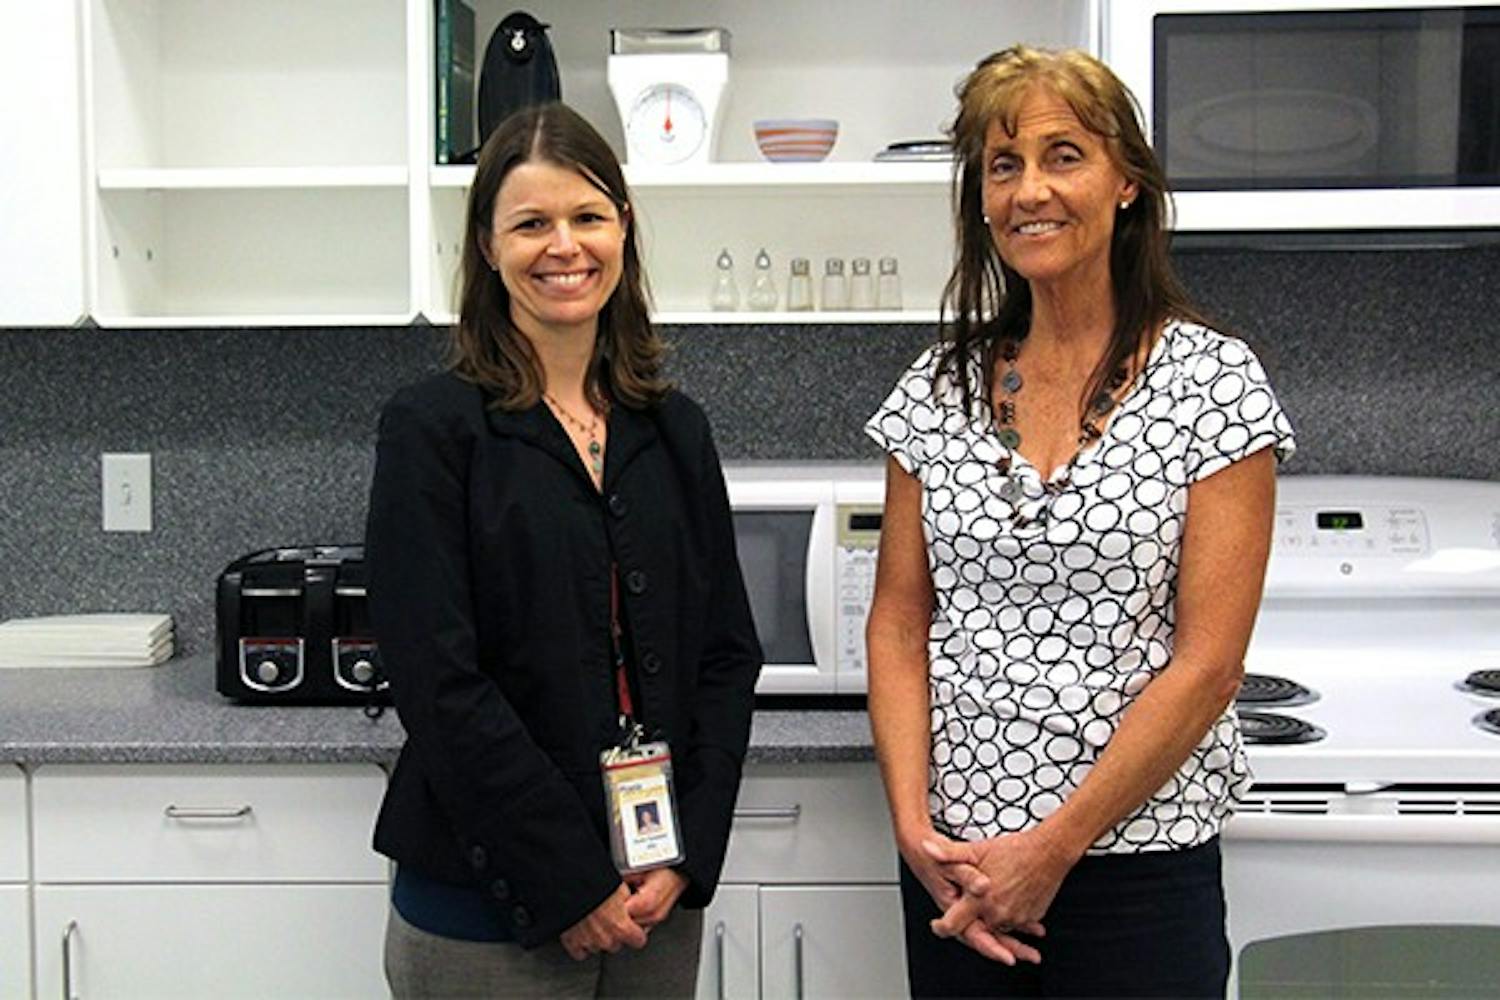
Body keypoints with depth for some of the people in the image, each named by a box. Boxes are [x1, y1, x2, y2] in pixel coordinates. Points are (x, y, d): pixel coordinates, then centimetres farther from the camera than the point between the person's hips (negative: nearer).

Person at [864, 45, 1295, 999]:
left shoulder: (1216, 382, -7)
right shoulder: (940, 385, 4)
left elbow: (1207, 663, -11)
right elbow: (899, 622, 5)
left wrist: (1053, 848, -13)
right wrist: (914, 827, -7)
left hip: (1138, 859, -3)